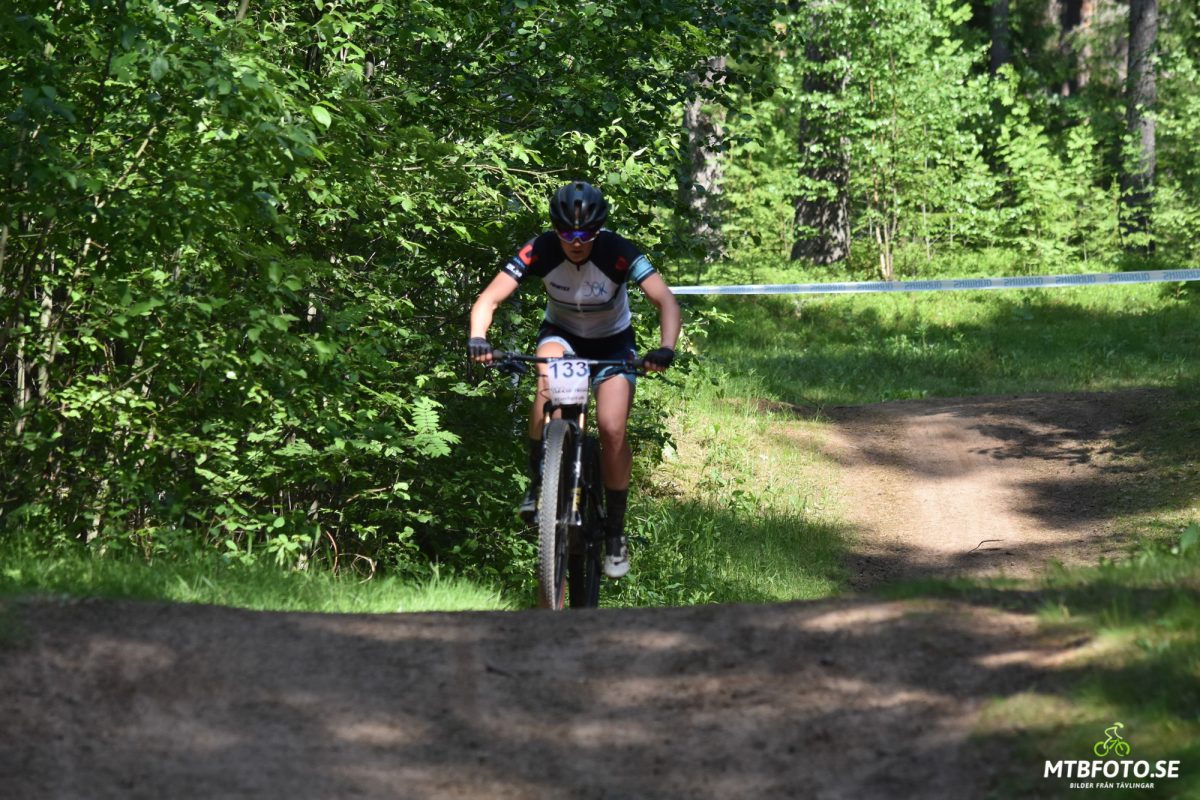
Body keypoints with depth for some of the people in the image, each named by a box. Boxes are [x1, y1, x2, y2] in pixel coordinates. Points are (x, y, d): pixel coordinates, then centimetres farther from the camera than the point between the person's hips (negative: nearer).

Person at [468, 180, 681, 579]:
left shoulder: (618, 253, -29)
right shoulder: (540, 251, -25)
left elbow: (666, 300, -33)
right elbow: (489, 299, -29)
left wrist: (665, 347, -51)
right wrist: (478, 337, -49)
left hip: (612, 341, 0)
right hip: (561, 334, 0)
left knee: (612, 429, -19)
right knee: (549, 377, -35)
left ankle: (615, 531, -1)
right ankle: (538, 483, -20)